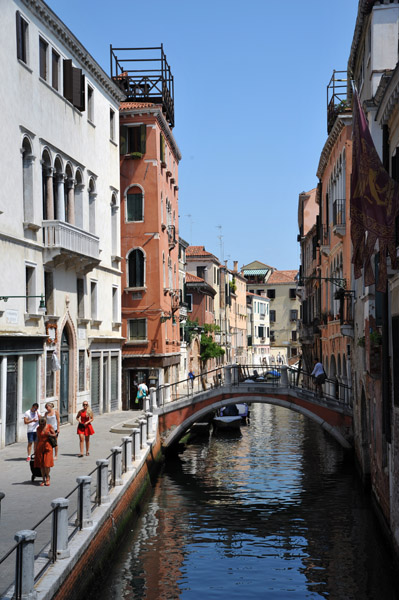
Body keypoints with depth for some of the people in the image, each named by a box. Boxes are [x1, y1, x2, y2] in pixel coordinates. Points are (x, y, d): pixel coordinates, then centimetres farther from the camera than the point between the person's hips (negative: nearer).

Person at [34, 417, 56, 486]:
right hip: (40, 447, 3)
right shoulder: (38, 428, 8)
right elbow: (38, 439, 15)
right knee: (41, 465, 2)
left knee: (46, 464, -11)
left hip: (47, 446, -3)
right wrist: (36, 449, 13)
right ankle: (43, 480, 12)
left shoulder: (49, 426, 1)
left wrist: (50, 434, -16)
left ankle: (47, 478, 9)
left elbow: (55, 435, 6)